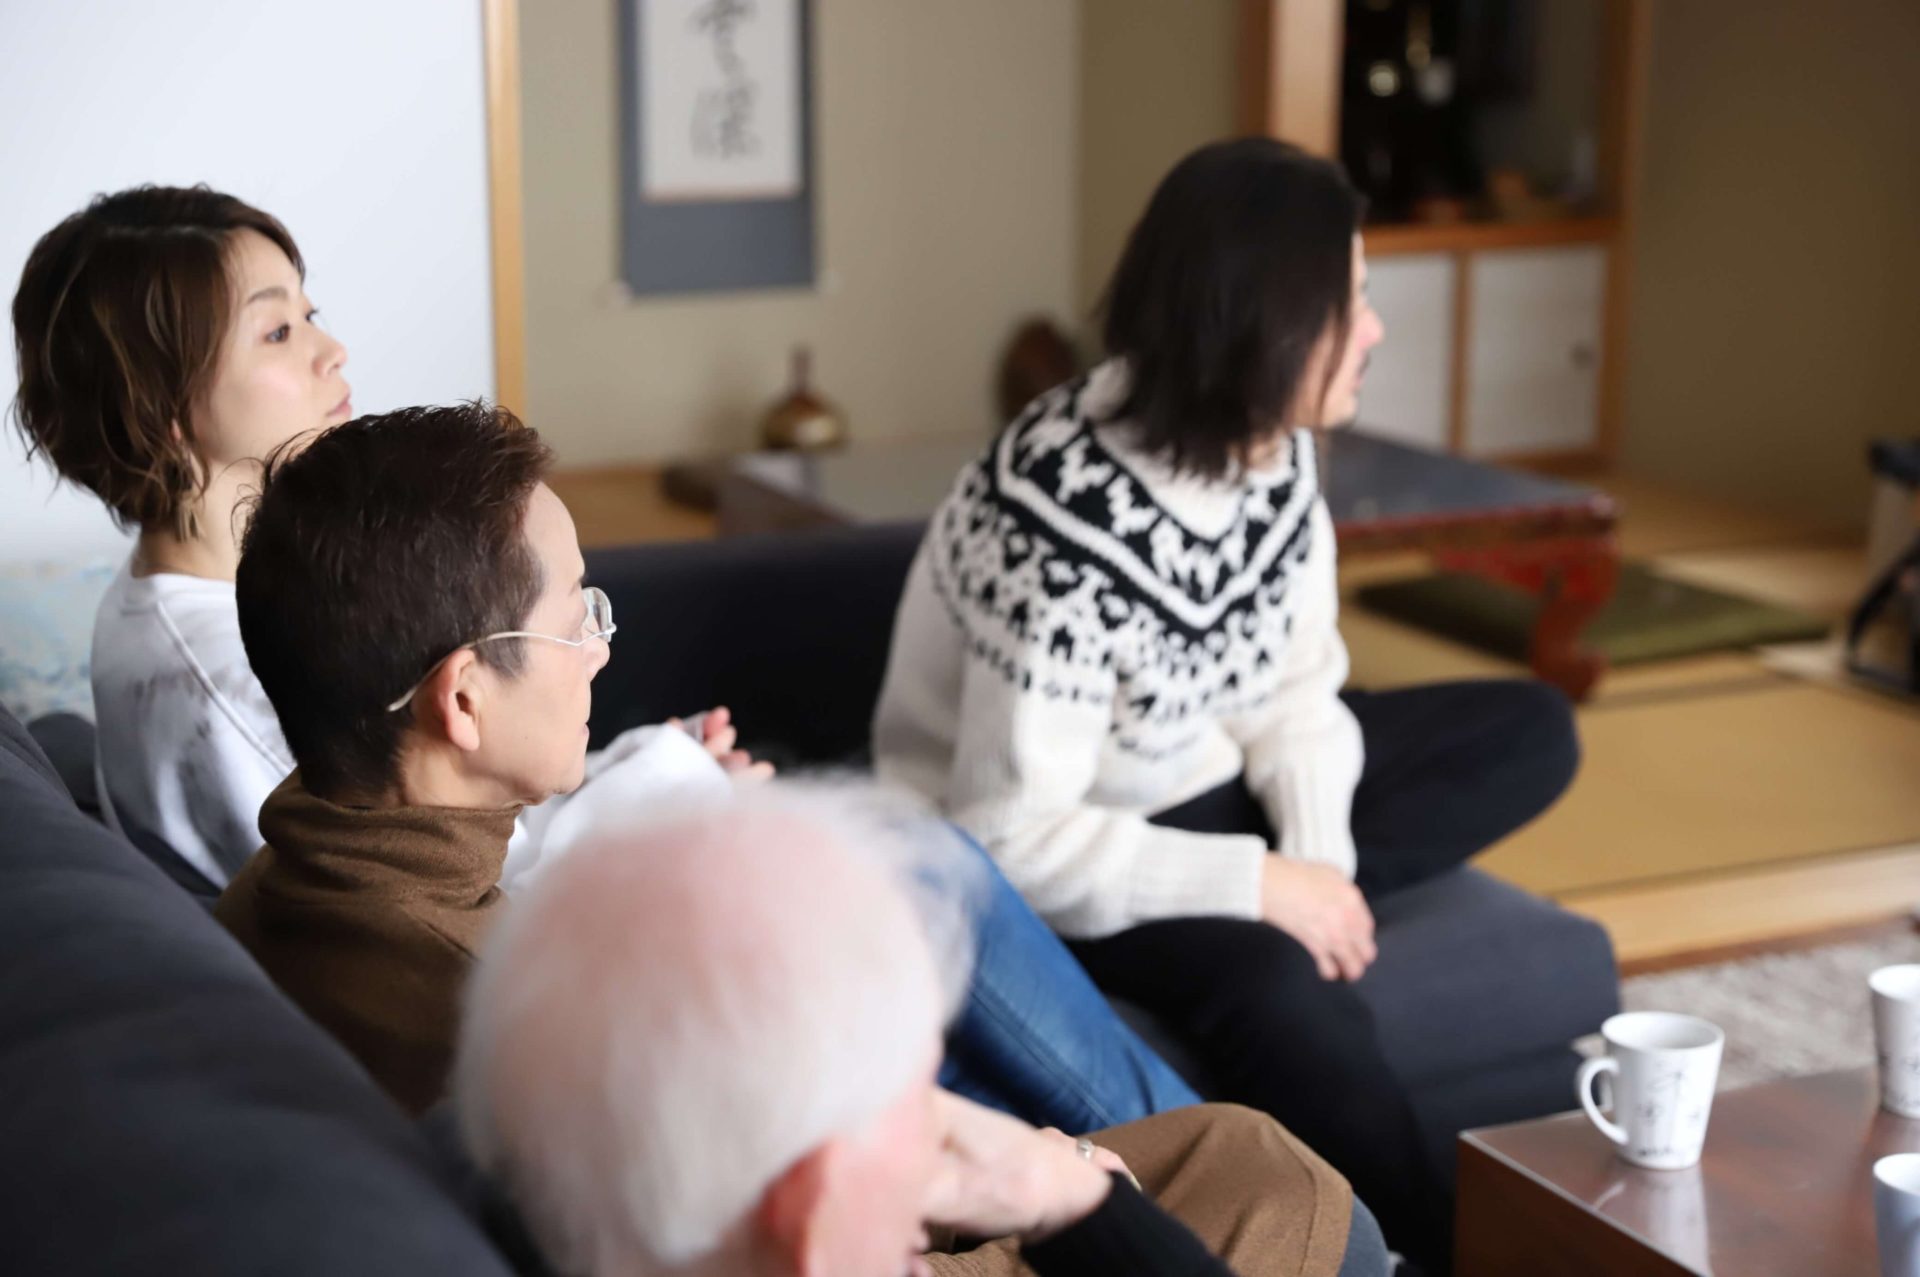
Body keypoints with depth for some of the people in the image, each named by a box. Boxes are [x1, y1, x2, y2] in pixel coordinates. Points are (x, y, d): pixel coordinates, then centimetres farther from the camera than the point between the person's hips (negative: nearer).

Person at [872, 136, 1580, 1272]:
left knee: (1532, 732, 3)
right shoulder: (1068, 528, -31)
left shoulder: (1275, 448, -8)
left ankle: (1265, 925, -10)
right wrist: (1263, 887, -28)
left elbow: (1294, 693, -2)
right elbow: (1016, 837, -30)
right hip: (1036, 855, -8)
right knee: (1274, 989, -35)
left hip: (1199, 783, 8)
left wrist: (1316, 866, -19)